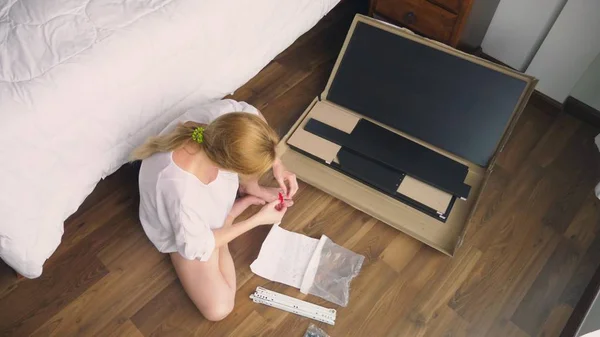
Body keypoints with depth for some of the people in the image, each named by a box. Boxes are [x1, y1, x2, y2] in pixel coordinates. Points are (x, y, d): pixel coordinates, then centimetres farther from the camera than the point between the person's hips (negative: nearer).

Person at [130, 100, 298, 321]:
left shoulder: (218, 117, -36)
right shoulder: (181, 194, -48)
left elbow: (250, 112, -11)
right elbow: (198, 247, -26)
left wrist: (277, 166, -18)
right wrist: (259, 219, -21)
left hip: (212, 186, 5)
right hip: (188, 230, -4)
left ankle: (252, 192, 20)